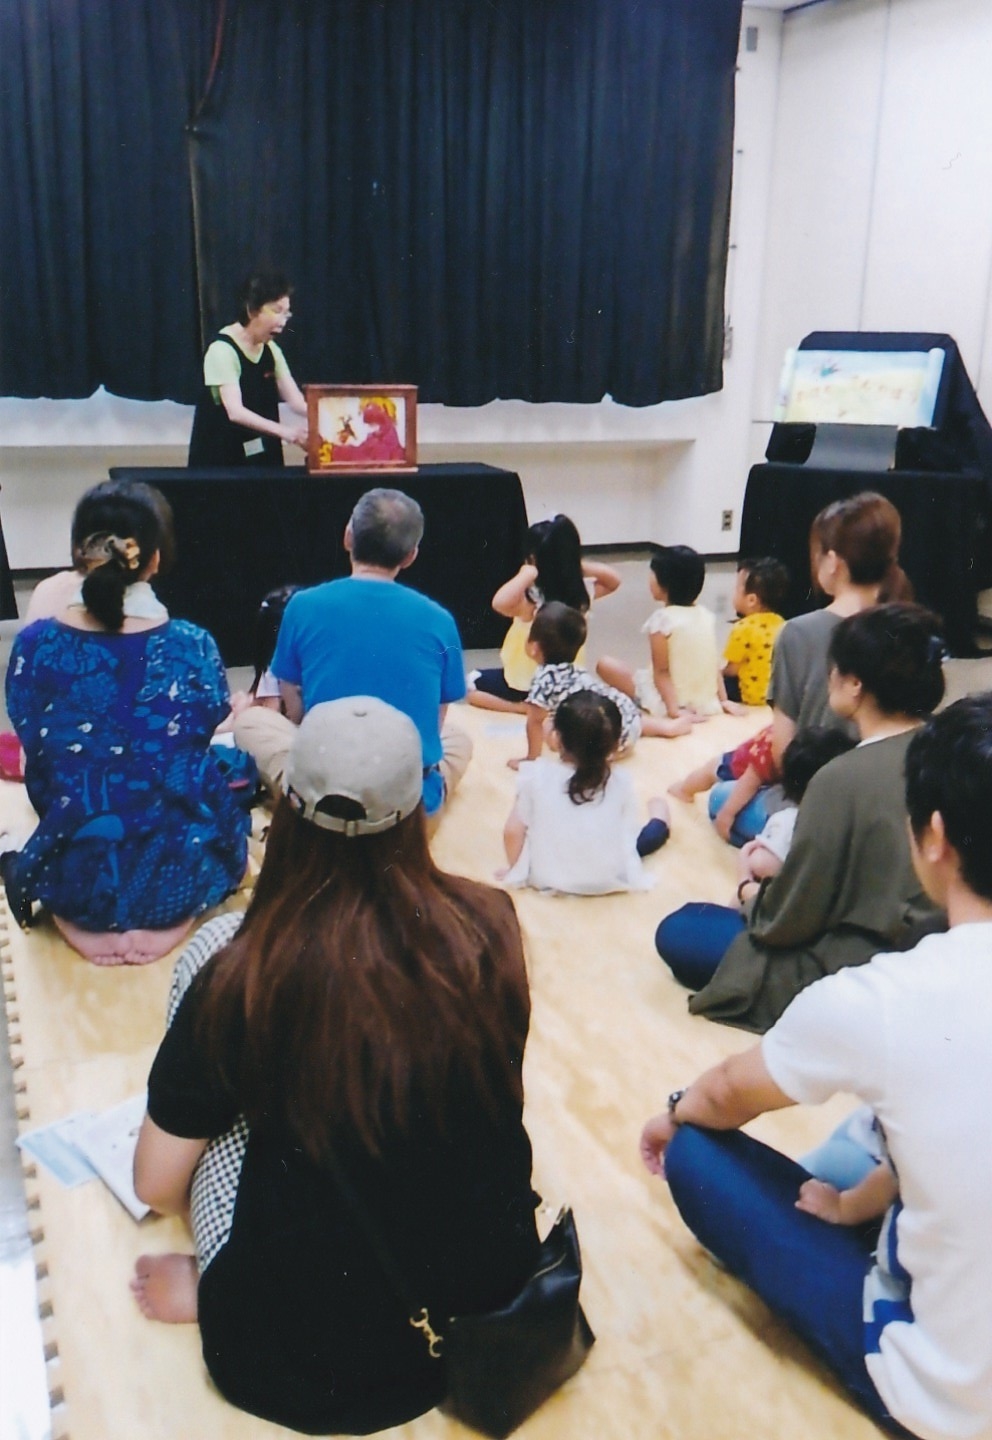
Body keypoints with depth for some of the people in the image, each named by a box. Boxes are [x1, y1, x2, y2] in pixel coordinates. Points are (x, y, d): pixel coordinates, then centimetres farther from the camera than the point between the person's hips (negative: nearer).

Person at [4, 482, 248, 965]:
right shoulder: (192, 646, -16)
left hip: (74, 875, 2)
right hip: (174, 877, -2)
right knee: (228, 803, 33)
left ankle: (78, 923, 11)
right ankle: (172, 920, 11)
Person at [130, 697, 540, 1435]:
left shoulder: (249, 973, -19)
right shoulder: (488, 924, -11)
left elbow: (156, 1184, -6)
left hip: (310, 1349, -3)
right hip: (492, 1290, 4)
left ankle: (222, 1288, 14)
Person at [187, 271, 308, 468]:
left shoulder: (271, 350, 7)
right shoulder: (222, 350, -16)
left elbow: (296, 401, -1)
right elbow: (235, 412, -28)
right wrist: (284, 431, -41)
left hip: (262, 457, 7)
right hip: (220, 459, -7)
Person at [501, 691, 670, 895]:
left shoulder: (535, 775, -13)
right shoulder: (620, 783, -10)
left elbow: (513, 831, -8)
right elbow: (629, 834, -2)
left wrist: (515, 868, 9)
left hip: (544, 878, 0)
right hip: (606, 880, 0)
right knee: (659, 806, 19)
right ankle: (659, 817, 46)